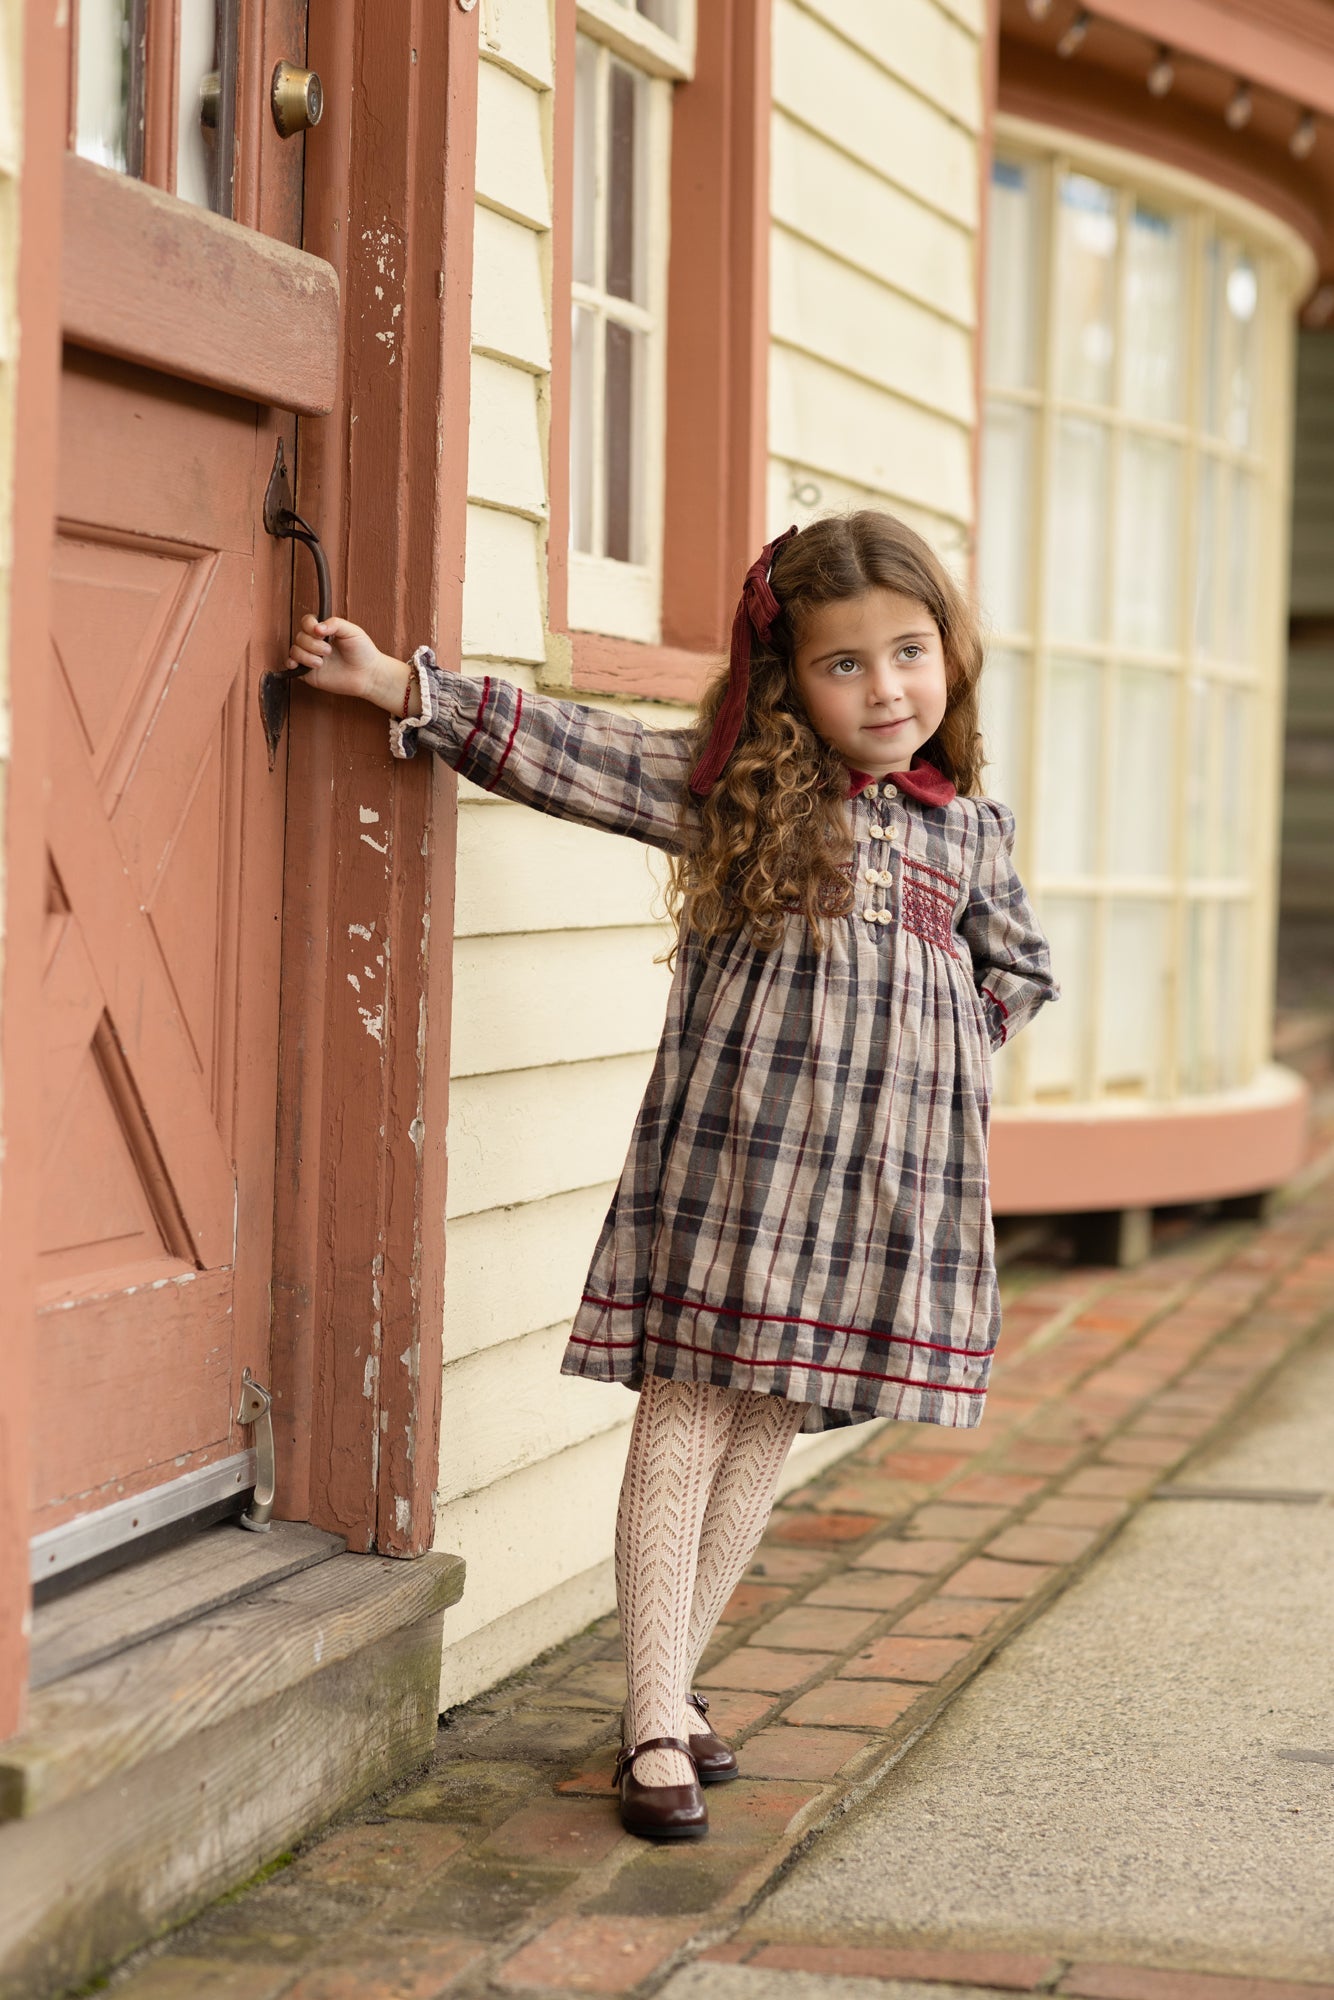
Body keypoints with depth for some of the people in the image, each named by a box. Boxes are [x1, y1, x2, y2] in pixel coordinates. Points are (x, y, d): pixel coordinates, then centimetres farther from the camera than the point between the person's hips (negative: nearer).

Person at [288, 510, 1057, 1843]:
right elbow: (565, 751, -6)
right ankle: (659, 1729, 1)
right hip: (729, 1150, -3)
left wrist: (941, 1055, 10)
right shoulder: (729, 785, 0)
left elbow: (1016, 967, 25)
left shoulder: (970, 826, 10)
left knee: (769, 1431, 8)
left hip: (881, 1175, 4)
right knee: (685, 1420, -4)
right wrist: (403, 687, -14)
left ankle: (667, 1690, 21)